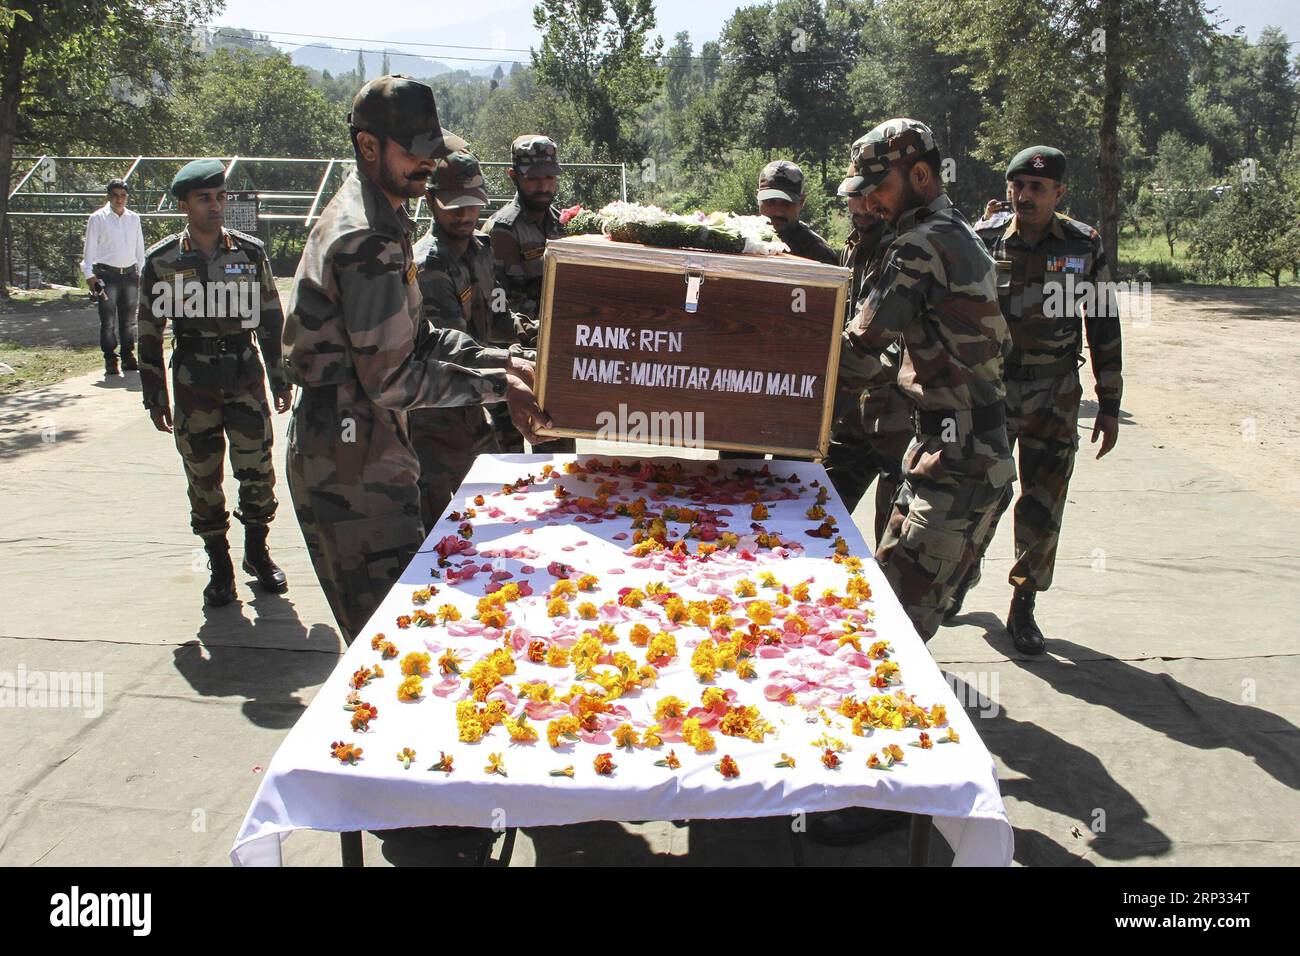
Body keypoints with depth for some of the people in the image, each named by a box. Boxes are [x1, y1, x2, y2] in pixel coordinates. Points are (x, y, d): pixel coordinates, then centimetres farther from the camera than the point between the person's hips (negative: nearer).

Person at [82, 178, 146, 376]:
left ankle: (128, 357, 19)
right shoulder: (98, 218, -1)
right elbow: (89, 248, -1)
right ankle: (110, 360, 3)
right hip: (107, 275, -4)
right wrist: (89, 275, -6)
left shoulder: (134, 218, 11)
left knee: (129, 319, 10)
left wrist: (142, 272, 13)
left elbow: (139, 248, 17)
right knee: (108, 321, -2)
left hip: (130, 273, 4)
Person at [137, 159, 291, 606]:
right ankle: (219, 565, 19)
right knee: (203, 477, 5)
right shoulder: (161, 261, 0)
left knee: (257, 471, 0)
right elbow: (150, 331, 5)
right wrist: (154, 396, 3)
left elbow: (271, 318, 9)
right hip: (193, 384, 0)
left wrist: (280, 378, 9)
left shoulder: (250, 252, 3)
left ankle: (257, 553, 21)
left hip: (245, 374, 0)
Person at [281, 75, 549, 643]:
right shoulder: (369, 241, -20)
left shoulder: (371, 217, 14)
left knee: (376, 631, 19)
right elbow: (392, 379, -20)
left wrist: (499, 362, 3)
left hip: (339, 450, 11)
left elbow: (414, 339, 15)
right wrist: (497, 385, -12)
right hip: (353, 463, -11)